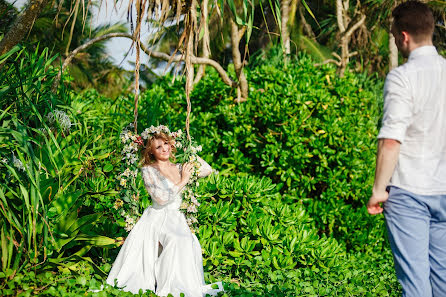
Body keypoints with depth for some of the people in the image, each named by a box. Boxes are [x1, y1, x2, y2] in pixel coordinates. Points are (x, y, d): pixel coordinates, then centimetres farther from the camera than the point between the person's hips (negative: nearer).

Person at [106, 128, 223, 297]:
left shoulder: (178, 168, 14)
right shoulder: (148, 170, 0)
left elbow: (207, 170, 17)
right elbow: (161, 198, -11)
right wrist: (183, 181, -5)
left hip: (176, 219, 3)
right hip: (156, 219, -3)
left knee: (184, 242, -31)